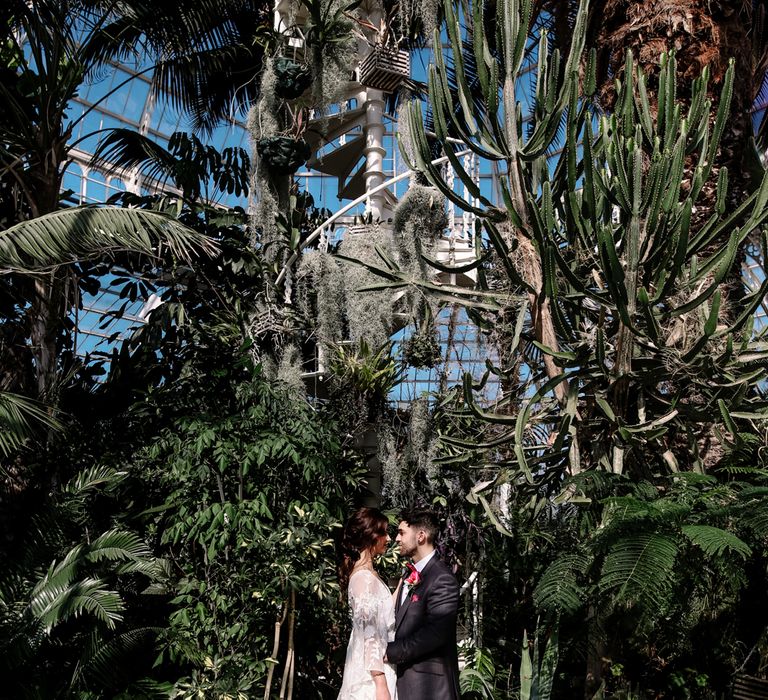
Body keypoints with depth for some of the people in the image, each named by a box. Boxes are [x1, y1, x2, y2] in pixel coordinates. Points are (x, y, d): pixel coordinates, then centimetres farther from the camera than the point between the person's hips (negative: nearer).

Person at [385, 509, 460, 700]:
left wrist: (390, 652, -17)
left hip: (429, 681, -8)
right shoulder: (409, 572, 12)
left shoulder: (443, 580, -17)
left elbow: (433, 634, -22)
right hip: (403, 674, 8)